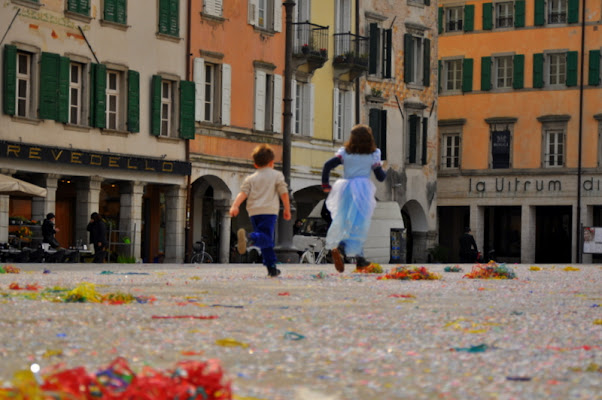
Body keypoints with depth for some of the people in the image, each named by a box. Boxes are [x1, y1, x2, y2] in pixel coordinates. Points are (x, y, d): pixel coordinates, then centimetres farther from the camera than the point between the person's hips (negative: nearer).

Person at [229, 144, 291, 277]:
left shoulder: (250, 178, 18)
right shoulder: (277, 175, 12)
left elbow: (243, 193, 2)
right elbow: (284, 193, 7)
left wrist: (235, 206, -7)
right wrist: (287, 209, 15)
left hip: (254, 211, 4)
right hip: (269, 210, -4)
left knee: (266, 242, 13)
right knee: (266, 237, -17)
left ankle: (272, 268, 15)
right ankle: (250, 237, -48)